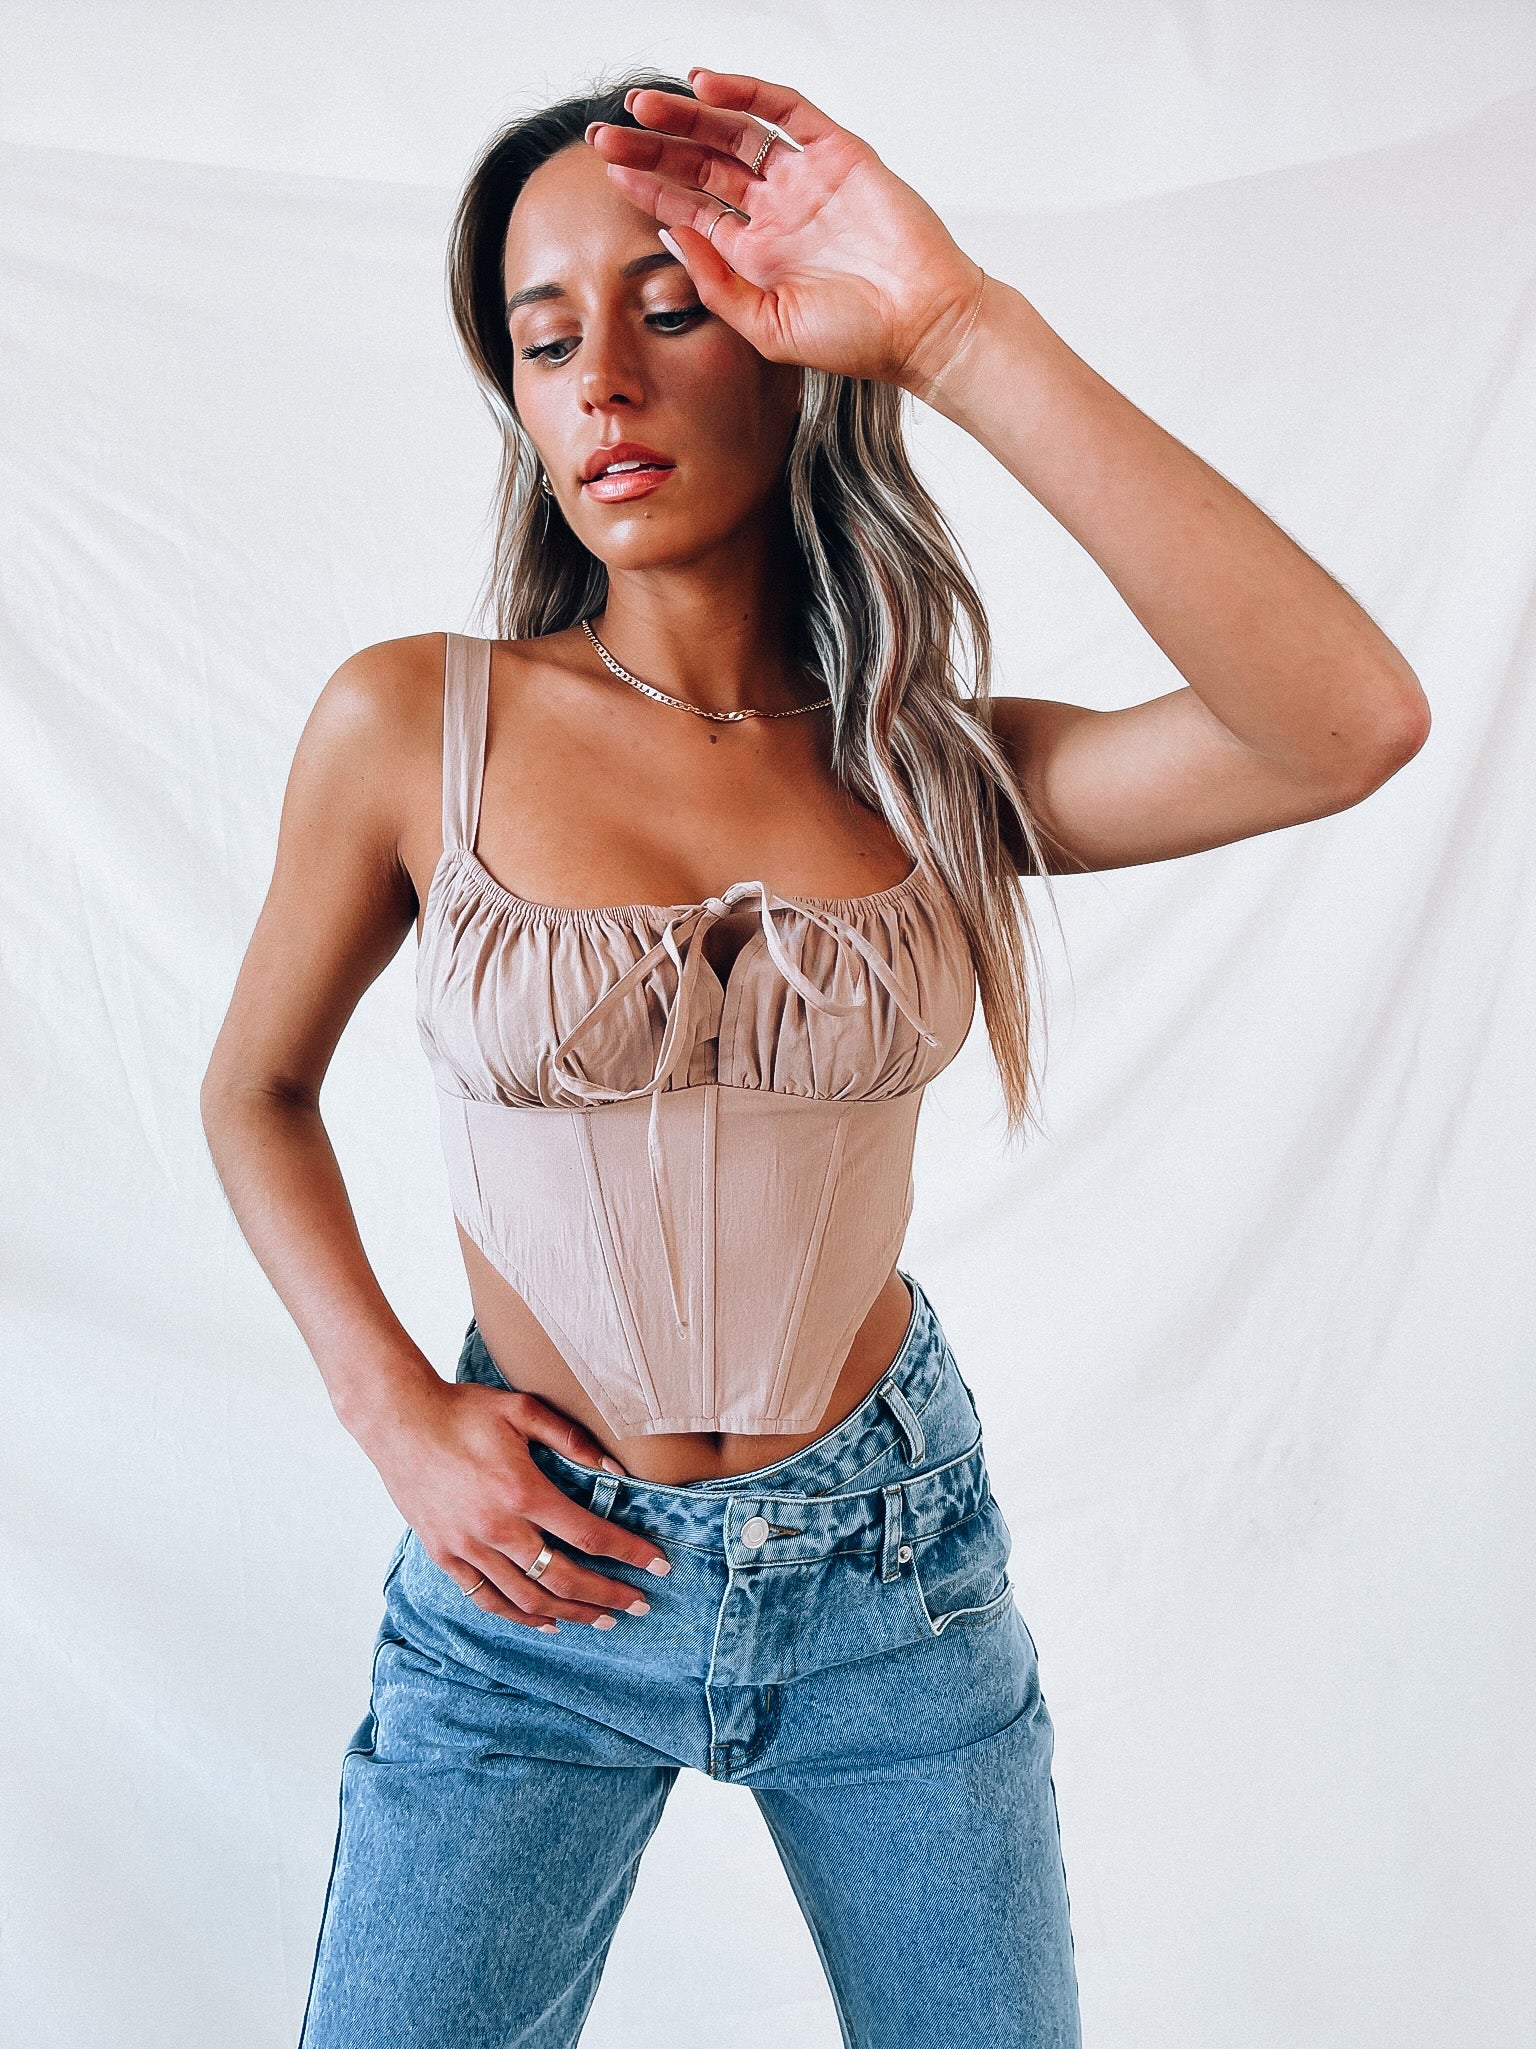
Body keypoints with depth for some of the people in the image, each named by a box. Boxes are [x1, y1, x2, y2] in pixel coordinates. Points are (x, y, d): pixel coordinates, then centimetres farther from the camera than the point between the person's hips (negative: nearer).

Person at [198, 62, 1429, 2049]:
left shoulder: (939, 770, -7)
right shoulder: (410, 727, -11)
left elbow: (1352, 722, -25)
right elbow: (254, 1090, 4)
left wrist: (958, 331, -27)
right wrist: (394, 1417, -9)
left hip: (889, 1556, 2)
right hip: (536, 1576, -1)